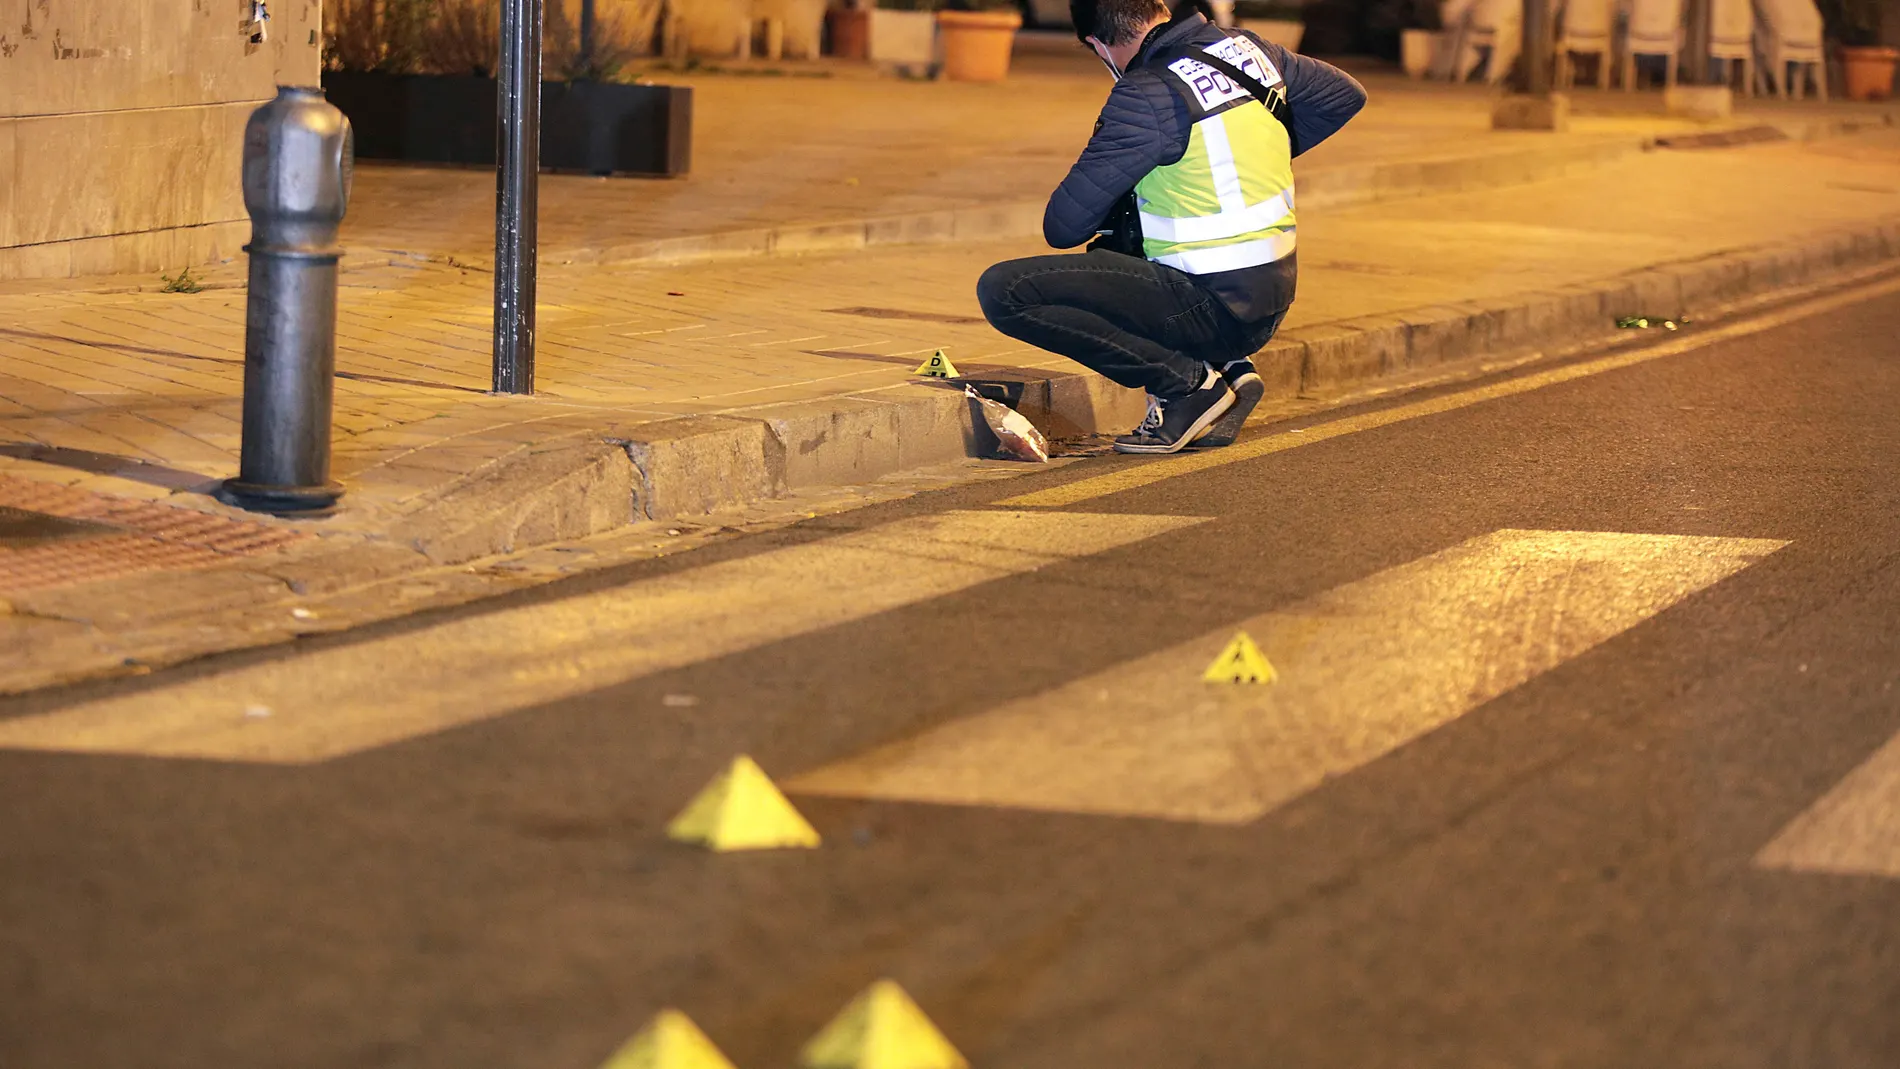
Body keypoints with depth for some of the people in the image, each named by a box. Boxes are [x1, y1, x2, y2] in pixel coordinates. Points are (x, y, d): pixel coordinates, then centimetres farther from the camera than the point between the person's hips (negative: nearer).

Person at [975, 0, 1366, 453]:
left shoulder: (1147, 96, -18)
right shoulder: (1251, 50, 4)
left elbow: (1062, 227, -14)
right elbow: (1345, 95, 22)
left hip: (1218, 311, -8)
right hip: (1267, 300, 8)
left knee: (1003, 291, -14)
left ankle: (1187, 381, -6)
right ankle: (1227, 368, 15)